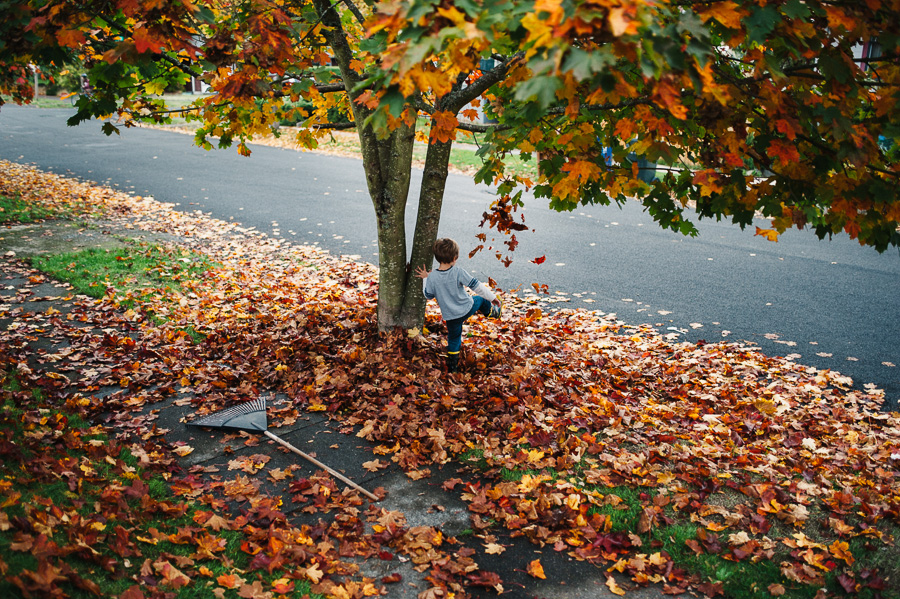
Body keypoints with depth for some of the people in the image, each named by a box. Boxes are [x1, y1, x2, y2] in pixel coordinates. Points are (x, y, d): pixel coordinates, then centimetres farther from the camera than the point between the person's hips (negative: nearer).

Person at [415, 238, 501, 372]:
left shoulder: (432, 277, -16)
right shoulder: (458, 272, -21)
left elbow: (428, 296, -1)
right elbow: (476, 286, -13)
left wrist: (425, 279, 11)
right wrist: (492, 297, -1)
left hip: (451, 317, 1)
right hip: (467, 309, -1)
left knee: (453, 340, 21)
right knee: (480, 299, 30)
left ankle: (452, 367, 28)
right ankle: (492, 312, 58)